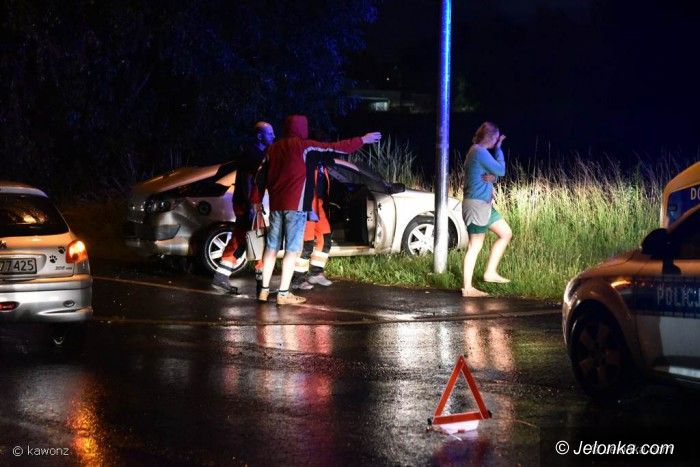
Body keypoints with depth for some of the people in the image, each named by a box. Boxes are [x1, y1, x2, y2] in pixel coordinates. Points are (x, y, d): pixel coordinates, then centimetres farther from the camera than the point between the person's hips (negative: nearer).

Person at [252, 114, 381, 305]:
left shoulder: (273, 148, 12)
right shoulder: (305, 146, -5)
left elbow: (262, 175, 12)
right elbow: (337, 148, -3)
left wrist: (257, 200, 18)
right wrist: (363, 140, 5)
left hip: (275, 204, 6)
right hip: (296, 204, -6)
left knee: (272, 247, 11)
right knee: (292, 249, -4)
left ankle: (264, 290, 12)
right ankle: (284, 293, -6)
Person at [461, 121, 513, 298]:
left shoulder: (478, 151, 14)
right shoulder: (480, 152, -18)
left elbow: (493, 172, 22)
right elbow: (500, 170, -14)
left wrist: (491, 177, 0)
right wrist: (498, 149, -4)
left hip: (484, 204, 10)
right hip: (476, 204, -10)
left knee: (506, 233, 15)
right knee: (475, 246, -6)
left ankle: (490, 272, 18)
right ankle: (468, 289, -2)